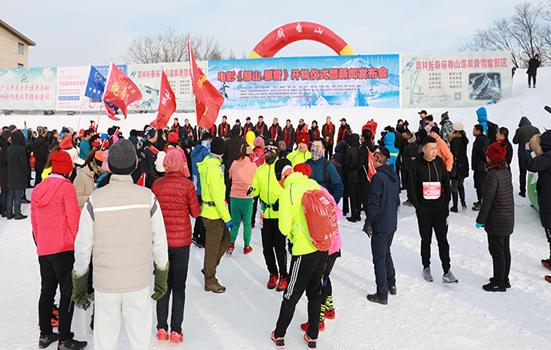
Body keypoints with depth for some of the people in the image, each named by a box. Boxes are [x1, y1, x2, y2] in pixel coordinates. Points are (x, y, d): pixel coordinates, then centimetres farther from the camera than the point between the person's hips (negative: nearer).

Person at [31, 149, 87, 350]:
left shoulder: (38, 189, 8)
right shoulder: (66, 186, -12)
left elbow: (34, 221, 14)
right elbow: (73, 218, -13)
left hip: (43, 250, 7)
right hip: (64, 249, -7)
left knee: (47, 291, 17)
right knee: (67, 293, 1)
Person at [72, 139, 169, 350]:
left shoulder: (95, 200, -11)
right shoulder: (147, 197, -11)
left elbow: (83, 247, -5)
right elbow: (159, 243, -4)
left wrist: (79, 286, 10)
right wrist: (162, 279, 10)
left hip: (105, 284, 0)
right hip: (139, 281, 0)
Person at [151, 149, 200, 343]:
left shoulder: (156, 185, -5)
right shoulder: (187, 185, -13)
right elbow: (195, 212, -6)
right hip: (181, 240, -2)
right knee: (179, 286, 9)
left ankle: (162, 329, 21)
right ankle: (176, 331, 12)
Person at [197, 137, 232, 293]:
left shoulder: (207, 163, 7)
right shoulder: (214, 168, -23)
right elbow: (217, 196, -24)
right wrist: (227, 217, -21)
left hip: (212, 211, 10)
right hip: (214, 213, -10)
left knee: (225, 238, 22)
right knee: (213, 247, 3)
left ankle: (209, 268, 32)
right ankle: (210, 281, 17)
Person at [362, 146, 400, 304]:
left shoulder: (378, 177, -20)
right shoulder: (394, 175, 6)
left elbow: (374, 203, -20)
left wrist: (368, 223, -11)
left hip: (380, 225, -8)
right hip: (392, 223, 8)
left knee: (379, 258, 1)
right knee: (386, 253, 24)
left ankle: (382, 294, 7)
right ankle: (391, 285, 34)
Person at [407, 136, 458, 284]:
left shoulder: (439, 162, 2)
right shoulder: (416, 165, -8)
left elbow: (446, 183, 9)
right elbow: (411, 187, -6)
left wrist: (446, 203, 3)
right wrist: (417, 206, -9)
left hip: (440, 207, 2)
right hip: (423, 209, -2)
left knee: (443, 239, 1)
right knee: (426, 240, 10)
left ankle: (447, 271, 5)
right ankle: (426, 267, 26)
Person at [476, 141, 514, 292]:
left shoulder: (493, 175, -22)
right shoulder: (506, 171, 3)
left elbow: (487, 200, -20)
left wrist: (480, 220, -12)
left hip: (496, 221, -9)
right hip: (508, 218, 9)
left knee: (497, 251, 2)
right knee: (505, 249, 18)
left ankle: (499, 283, 12)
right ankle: (504, 279, 30)